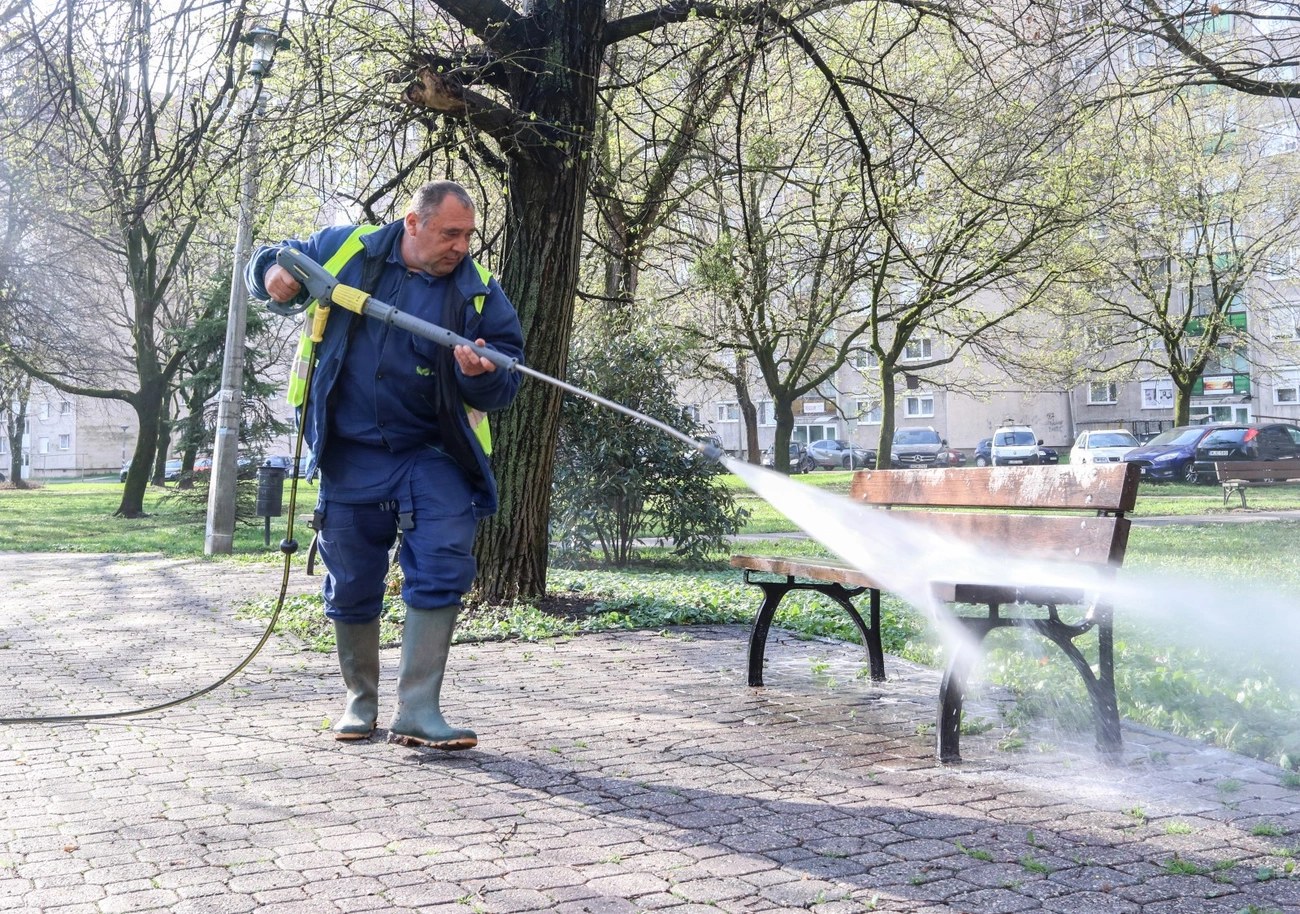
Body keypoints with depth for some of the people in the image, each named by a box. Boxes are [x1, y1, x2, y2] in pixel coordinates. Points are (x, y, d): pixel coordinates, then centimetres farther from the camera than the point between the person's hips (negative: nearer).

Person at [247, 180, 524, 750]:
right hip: (350, 456, 1)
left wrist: (482, 374, -25)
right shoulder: (343, 250, 1)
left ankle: (417, 710, -9)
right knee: (350, 586, 8)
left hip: (433, 457, -1)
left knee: (443, 570, -15)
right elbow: (266, 260, 15)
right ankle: (361, 701, 27)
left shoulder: (480, 294, -1)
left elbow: (506, 385, -2)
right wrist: (272, 275, -9)